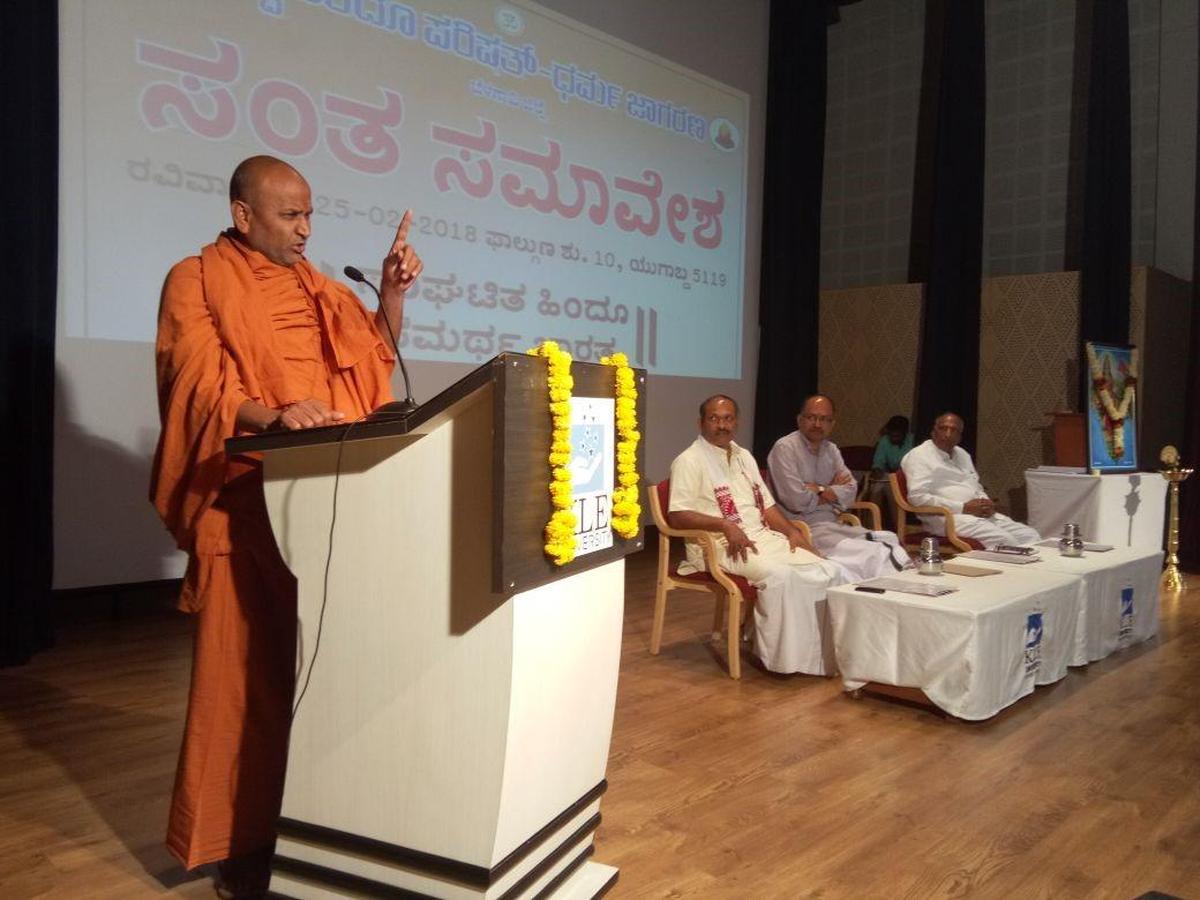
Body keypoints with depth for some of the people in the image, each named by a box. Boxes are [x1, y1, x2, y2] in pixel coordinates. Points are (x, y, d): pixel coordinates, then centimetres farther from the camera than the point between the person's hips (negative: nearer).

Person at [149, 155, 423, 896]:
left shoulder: (314, 285, 19)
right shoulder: (196, 281, 1)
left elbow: (373, 356, 21)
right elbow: (201, 387, -12)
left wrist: (393, 295, 5)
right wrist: (270, 416, -31)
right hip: (247, 501, -5)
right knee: (249, 665, -4)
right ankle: (241, 836, 8)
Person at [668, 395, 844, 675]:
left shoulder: (744, 456, 21)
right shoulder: (690, 460, -3)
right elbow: (677, 516, -13)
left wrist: (792, 531, 4)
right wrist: (725, 525, -24)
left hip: (762, 537, 8)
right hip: (721, 545, -7)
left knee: (827, 571, -13)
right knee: (780, 575, -34)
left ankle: (823, 652, -8)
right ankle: (783, 656, -18)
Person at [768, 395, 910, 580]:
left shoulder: (831, 449, 16)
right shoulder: (785, 448, -8)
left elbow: (850, 491, 7)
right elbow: (796, 501, -17)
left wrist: (821, 490, -11)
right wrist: (832, 491, 0)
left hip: (833, 523, 7)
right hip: (804, 526, -7)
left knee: (889, 542, -14)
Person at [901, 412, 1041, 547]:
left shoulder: (962, 454, 22)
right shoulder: (919, 456, -4)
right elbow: (917, 497, -16)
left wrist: (986, 503, 3)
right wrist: (963, 507, -16)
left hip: (983, 515, 9)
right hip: (950, 517, -8)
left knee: (1031, 536, -6)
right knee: (1004, 541, -27)